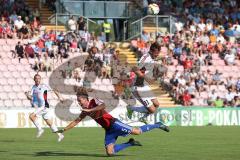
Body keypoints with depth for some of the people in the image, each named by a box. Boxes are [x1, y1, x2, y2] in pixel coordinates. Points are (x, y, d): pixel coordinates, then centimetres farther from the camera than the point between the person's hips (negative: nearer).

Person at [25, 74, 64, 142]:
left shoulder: (44, 86, -6)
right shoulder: (33, 87, 11)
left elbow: (54, 90, 1)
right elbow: (30, 98, 8)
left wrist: (59, 97, -4)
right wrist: (27, 95, -14)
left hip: (44, 107, -7)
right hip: (38, 107, 7)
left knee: (31, 116, -19)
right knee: (49, 123, 9)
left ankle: (40, 129, -7)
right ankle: (59, 135, 16)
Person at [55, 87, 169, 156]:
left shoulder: (94, 102, -9)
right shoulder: (85, 111, 15)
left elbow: (103, 106, -31)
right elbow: (76, 121, 25)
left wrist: (90, 110, -31)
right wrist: (64, 130, 22)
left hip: (114, 124, -8)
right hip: (108, 130, 8)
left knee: (136, 132, -15)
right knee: (110, 152, -7)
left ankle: (158, 125, 6)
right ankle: (130, 143, 9)